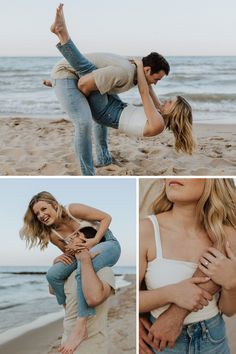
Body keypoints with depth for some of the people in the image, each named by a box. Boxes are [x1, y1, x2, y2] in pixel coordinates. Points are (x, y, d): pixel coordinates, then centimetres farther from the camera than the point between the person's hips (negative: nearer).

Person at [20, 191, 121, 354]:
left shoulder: (73, 210, -15)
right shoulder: (52, 235, 1)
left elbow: (106, 217, -13)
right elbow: (69, 254, 9)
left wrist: (94, 241, -24)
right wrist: (71, 249, -15)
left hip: (107, 244, -6)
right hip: (83, 253, 6)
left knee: (83, 271, -37)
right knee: (53, 274, -15)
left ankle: (81, 327, -37)